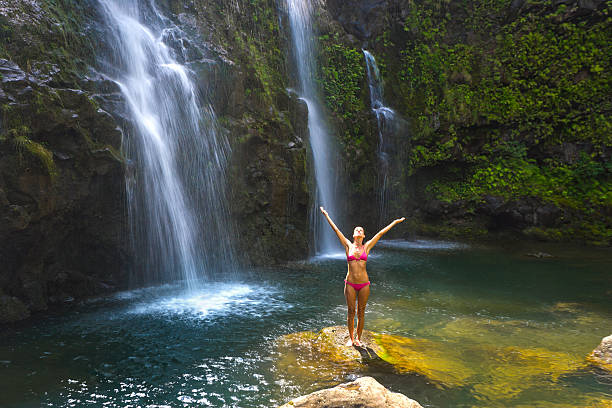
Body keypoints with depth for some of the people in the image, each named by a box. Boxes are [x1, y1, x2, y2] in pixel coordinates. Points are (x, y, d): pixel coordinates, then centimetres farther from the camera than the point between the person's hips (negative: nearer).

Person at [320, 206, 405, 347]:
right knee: (351, 311, 6)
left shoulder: (367, 247, 5)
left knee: (361, 312, 8)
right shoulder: (348, 245, 3)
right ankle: (351, 338, 21)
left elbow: (381, 233, 7)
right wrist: (326, 215, 5)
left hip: (364, 284, 1)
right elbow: (336, 229, 3)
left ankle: (358, 338, 23)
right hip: (350, 284, -1)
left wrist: (395, 222, 14)